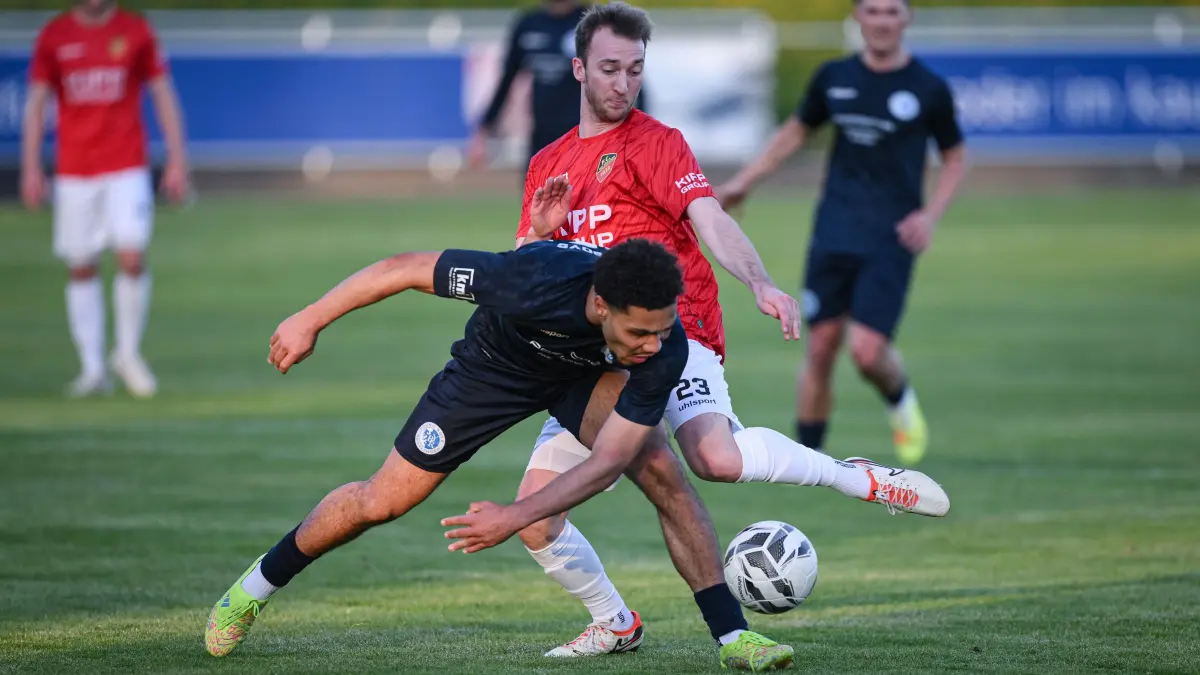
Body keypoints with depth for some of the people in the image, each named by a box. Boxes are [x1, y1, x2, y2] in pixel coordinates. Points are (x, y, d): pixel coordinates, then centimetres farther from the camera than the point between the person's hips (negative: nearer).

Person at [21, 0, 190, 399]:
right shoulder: (54, 36, 4)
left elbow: (163, 95, 6)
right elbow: (37, 103, 7)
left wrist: (177, 161, 1)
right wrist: (31, 168, 1)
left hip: (127, 169, -1)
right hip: (73, 171, 1)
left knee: (132, 258, -14)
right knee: (81, 271, 1)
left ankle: (128, 353, 5)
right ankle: (92, 369, 7)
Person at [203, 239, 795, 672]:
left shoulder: (664, 348, -36)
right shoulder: (538, 278, -43)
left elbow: (609, 461, -31)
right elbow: (406, 268, -30)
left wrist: (517, 517, -40)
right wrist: (310, 321, -23)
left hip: (586, 374, 2)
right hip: (492, 369, -1)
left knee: (662, 472, -23)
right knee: (383, 502, 2)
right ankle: (258, 584, 27)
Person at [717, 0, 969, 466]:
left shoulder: (929, 90, -3)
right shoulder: (834, 77, 5)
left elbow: (955, 158, 8)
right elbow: (796, 131, 21)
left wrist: (932, 214, -7)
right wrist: (744, 182, 19)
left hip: (889, 243, -3)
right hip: (832, 235, 3)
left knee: (867, 352, -13)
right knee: (820, 349, 1)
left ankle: (901, 403, 21)